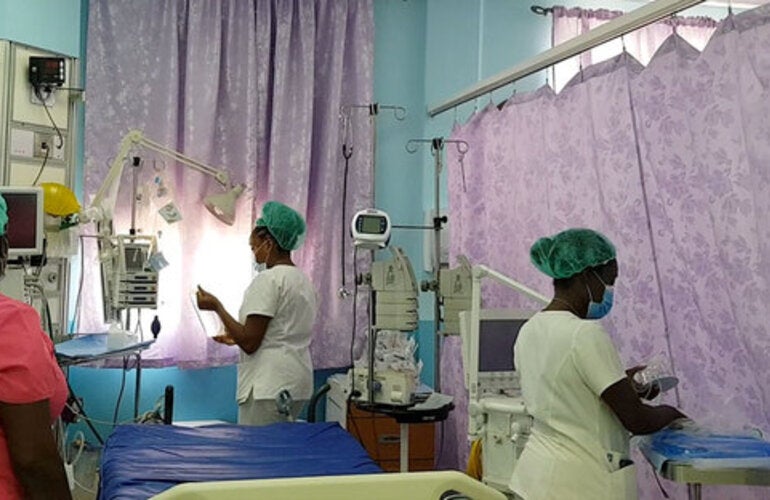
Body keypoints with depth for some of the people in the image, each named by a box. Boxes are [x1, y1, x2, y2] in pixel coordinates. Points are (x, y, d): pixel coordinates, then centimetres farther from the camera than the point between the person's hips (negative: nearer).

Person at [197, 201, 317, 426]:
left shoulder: (268, 280, -13)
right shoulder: (303, 279, 14)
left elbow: (249, 343, -15)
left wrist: (216, 306, -6)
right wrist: (236, 336, 23)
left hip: (269, 387, -9)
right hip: (297, 384, 9)